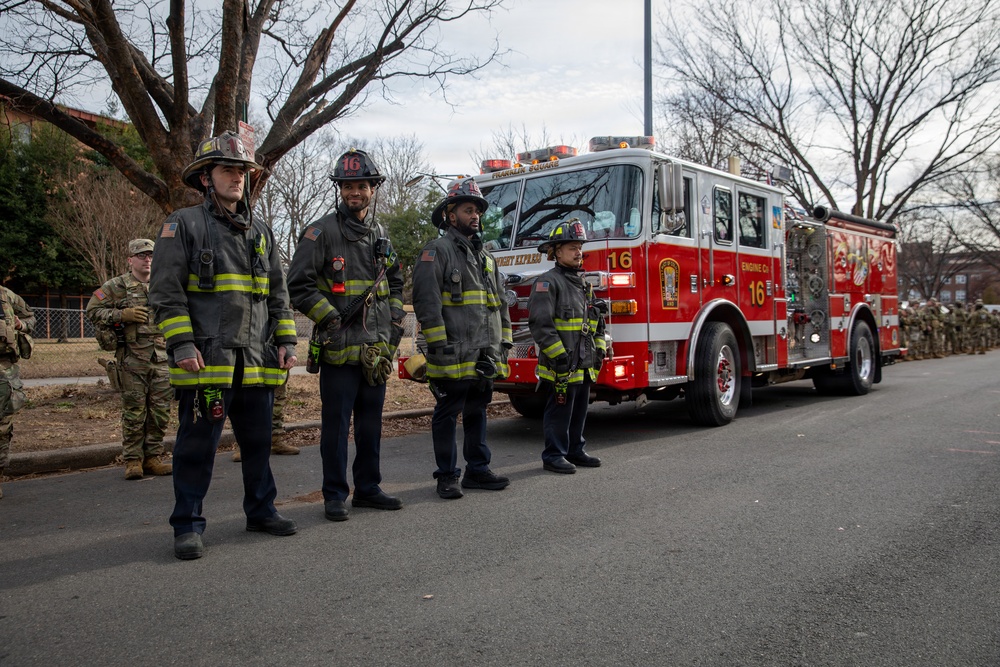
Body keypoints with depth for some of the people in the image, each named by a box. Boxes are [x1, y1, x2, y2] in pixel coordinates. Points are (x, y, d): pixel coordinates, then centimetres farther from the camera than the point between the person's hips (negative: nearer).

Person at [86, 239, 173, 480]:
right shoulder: (117, 286, 2)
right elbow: (92, 309, 0)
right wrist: (122, 315, -12)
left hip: (162, 358, 4)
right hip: (132, 360, -4)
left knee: (160, 411, 6)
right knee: (134, 411, 0)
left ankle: (153, 457, 16)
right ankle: (133, 460, 9)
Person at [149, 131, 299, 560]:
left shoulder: (260, 232, 19)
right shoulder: (184, 225, 1)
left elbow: (278, 294, 20)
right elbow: (165, 291, -5)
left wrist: (286, 341, 10)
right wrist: (182, 344, -14)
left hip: (258, 362, 6)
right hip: (206, 360, -5)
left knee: (259, 441, 12)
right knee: (197, 444, -1)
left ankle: (261, 511, 26)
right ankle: (188, 526, 11)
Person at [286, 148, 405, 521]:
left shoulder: (380, 235, 14)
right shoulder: (322, 232, -5)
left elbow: (394, 283, 24)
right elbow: (299, 285, -9)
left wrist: (395, 321, 12)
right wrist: (331, 319, -12)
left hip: (377, 350, 6)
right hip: (339, 350, -5)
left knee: (370, 423, 13)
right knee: (336, 424, 1)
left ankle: (368, 489, 25)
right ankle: (335, 496, 13)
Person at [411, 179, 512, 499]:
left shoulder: (486, 256, 20)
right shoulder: (437, 250, -3)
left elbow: (499, 303, 22)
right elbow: (427, 301, -12)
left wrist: (503, 342, 15)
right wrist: (438, 345, -18)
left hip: (485, 357, 7)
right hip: (454, 354, -7)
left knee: (477, 412, 13)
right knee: (447, 414, 1)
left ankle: (478, 470, 23)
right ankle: (447, 476, 10)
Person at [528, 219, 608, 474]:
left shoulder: (584, 284, 17)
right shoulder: (547, 282, -10)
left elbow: (596, 321, 23)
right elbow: (540, 323, -18)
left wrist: (600, 349, 13)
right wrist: (558, 355, -21)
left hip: (584, 365, 8)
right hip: (561, 366, -8)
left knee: (579, 410, 15)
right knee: (559, 411, -1)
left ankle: (575, 451, 27)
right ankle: (553, 456, 9)